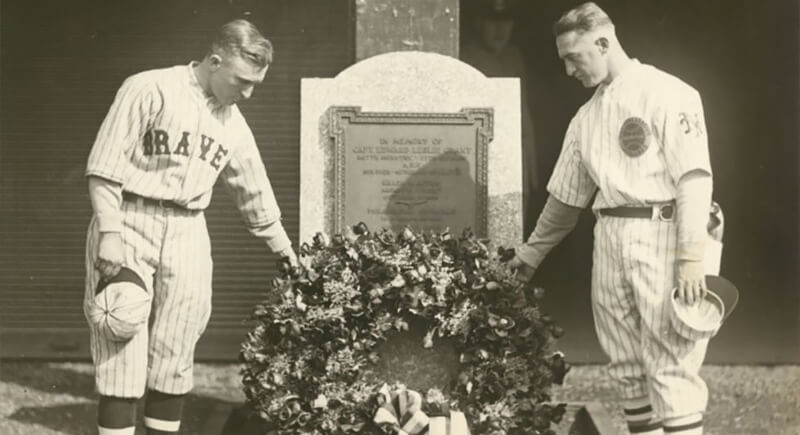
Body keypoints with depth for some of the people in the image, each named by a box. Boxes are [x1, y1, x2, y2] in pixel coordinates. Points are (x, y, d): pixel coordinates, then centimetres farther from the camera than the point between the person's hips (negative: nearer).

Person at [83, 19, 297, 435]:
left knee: (175, 356, 6)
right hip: (129, 222, -5)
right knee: (121, 350, -5)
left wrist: (282, 246, 29)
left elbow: (254, 190, 22)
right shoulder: (149, 89, -7)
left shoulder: (233, 124, 11)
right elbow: (105, 166, -10)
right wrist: (109, 232, -17)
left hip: (187, 233, 5)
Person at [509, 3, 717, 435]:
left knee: (669, 366, -7)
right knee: (626, 366, 8)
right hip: (609, 237, 7)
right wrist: (530, 254, 29)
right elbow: (565, 197, 25)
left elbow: (694, 176, -11)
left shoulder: (667, 94, -4)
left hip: (660, 233, -7)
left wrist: (691, 257, -19)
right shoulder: (586, 117, 17)